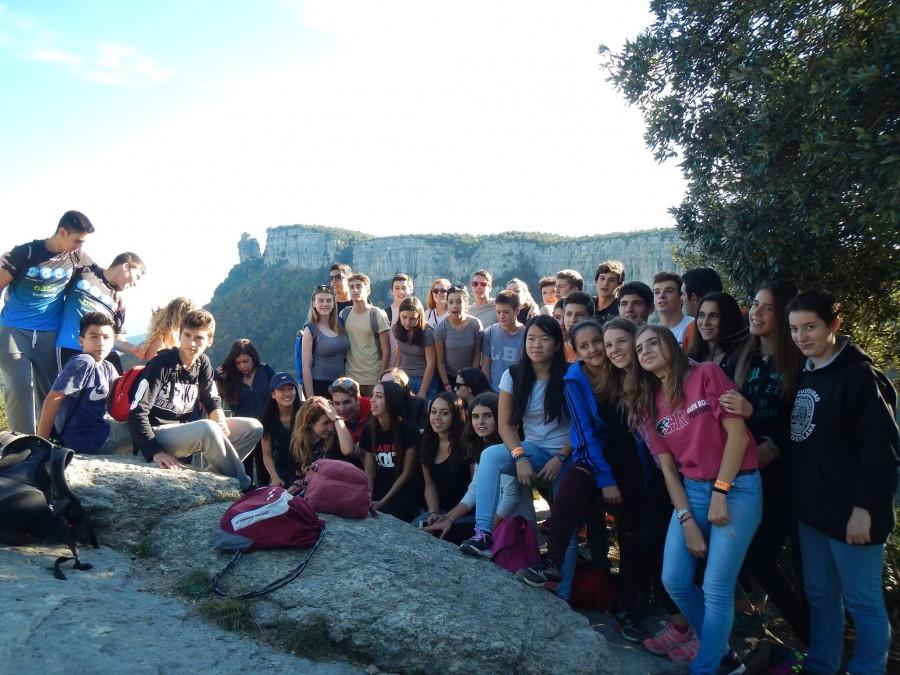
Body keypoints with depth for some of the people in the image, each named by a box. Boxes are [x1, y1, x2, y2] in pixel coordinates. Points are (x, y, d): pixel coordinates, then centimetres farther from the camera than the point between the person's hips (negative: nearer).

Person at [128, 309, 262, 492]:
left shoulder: (203, 363, 3)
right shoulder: (162, 363, -16)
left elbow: (212, 401, 10)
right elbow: (137, 412, -19)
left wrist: (220, 421, -12)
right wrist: (155, 452, -28)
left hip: (186, 431, 7)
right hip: (158, 434, -7)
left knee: (253, 427, -4)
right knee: (208, 428, -36)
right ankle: (243, 486, -18)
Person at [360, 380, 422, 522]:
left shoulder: (408, 432, -11)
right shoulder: (369, 432, 4)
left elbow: (407, 473, -10)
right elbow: (369, 472, 3)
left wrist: (382, 502, -14)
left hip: (405, 492, -4)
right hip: (380, 489, 4)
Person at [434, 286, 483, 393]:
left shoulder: (475, 324, -11)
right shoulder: (441, 328, -14)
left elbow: (477, 355, -4)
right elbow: (440, 361, -9)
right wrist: (447, 386, -11)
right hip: (448, 377, -1)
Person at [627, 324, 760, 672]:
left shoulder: (707, 374, -7)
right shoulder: (651, 402, 8)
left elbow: (738, 434, -12)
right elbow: (667, 466, 6)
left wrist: (720, 493, -13)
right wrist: (686, 520, -3)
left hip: (736, 488, -6)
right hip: (691, 491, 6)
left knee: (716, 588, -6)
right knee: (674, 581, 3)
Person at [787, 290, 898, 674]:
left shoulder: (858, 375, -13)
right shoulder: (805, 374, 9)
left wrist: (864, 507, -19)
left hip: (850, 512, -7)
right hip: (812, 509, 8)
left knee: (862, 602, 7)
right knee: (819, 595, 19)